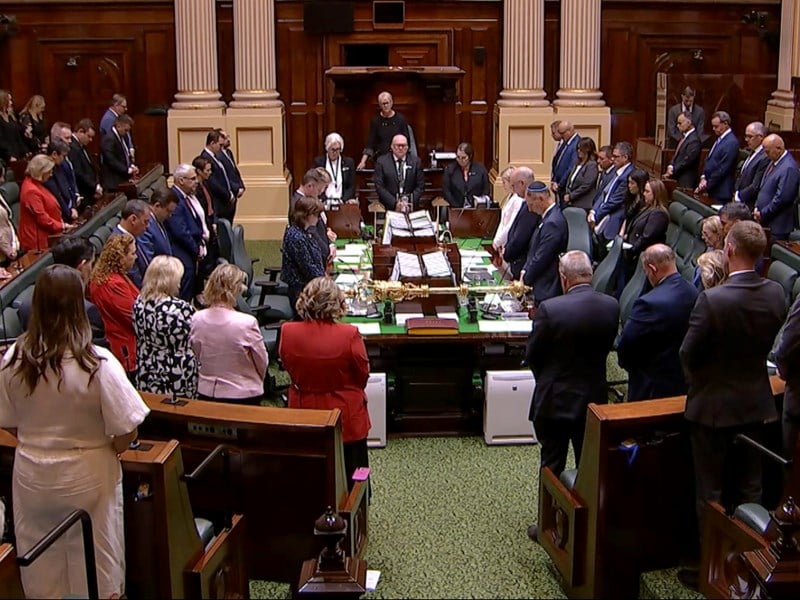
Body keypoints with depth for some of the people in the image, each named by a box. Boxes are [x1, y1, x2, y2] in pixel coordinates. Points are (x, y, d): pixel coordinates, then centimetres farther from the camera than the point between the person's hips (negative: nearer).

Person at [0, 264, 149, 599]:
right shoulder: (98, 364, -22)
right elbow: (126, 433, -18)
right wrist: (106, 450, 2)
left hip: (32, 476, 3)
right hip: (88, 477, -3)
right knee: (96, 571, 15)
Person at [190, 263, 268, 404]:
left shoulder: (197, 319, -7)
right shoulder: (247, 323, -20)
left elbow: (196, 359, 6)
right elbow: (262, 363, -8)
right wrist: (255, 382, 12)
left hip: (206, 394, 4)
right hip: (243, 396, -4)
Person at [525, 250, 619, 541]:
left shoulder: (550, 309, -22)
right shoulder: (611, 306, -9)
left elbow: (532, 356, -11)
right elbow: (606, 347, 4)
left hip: (555, 400, -4)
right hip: (594, 398, 4)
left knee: (552, 466, 11)